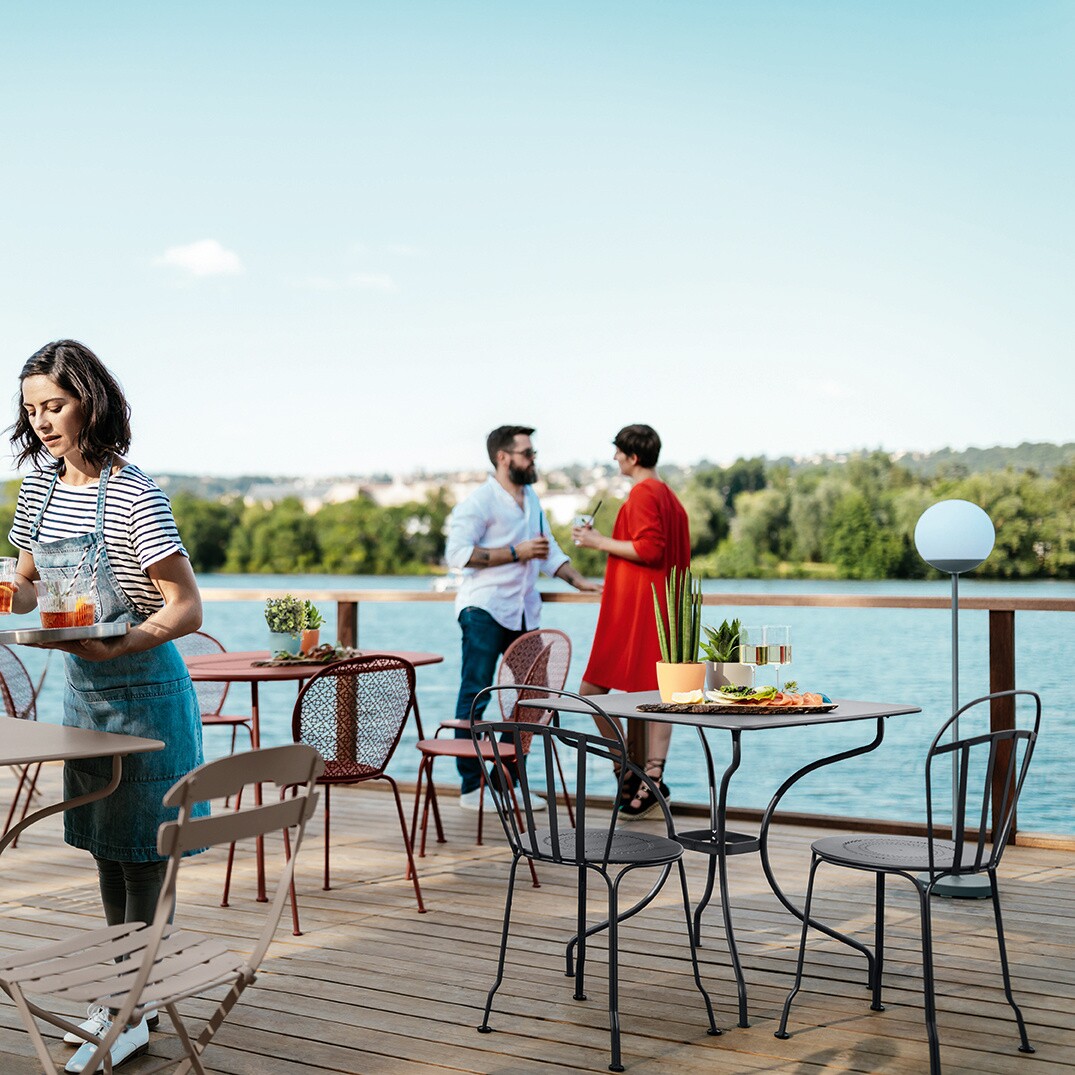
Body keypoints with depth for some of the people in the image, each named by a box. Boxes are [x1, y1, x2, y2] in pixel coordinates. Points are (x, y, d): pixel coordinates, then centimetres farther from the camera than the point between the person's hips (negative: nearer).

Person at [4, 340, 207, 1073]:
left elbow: (187, 610, -19)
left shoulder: (133, 495, -18)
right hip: (81, 689, 8)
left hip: (140, 689, -7)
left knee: (139, 851, 0)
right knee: (104, 847, 15)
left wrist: (117, 646, -33)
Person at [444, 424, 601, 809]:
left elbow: (549, 549, 22)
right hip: (484, 610, -8)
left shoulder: (531, 499, 17)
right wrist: (517, 553, -17)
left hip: (524, 611, 8)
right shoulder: (479, 502, -9)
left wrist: (578, 580, 7)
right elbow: (457, 553, -18)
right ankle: (471, 787, 0)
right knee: (475, 696, -5)